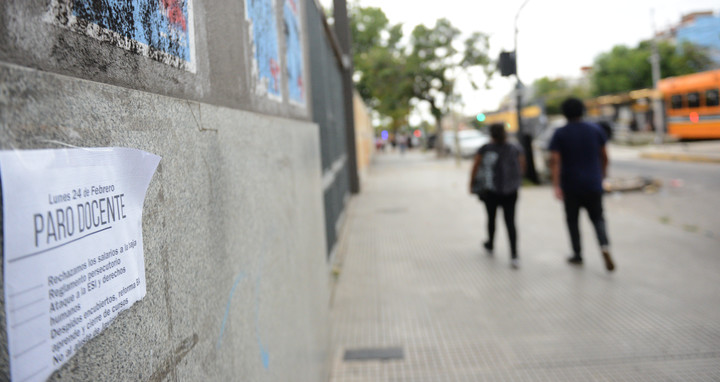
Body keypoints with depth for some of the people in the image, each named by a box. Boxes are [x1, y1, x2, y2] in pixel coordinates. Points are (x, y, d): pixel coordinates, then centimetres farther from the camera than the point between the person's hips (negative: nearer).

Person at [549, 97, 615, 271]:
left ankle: (577, 255, 19)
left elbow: (555, 161, -15)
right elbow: (604, 156, 7)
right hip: (593, 184, 2)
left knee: (572, 220, 13)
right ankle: (605, 247, -12)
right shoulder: (595, 130, 2)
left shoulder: (560, 134, -5)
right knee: (597, 218, 12)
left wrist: (556, 186, -17)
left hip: (571, 186, -2)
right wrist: (602, 174, 22)